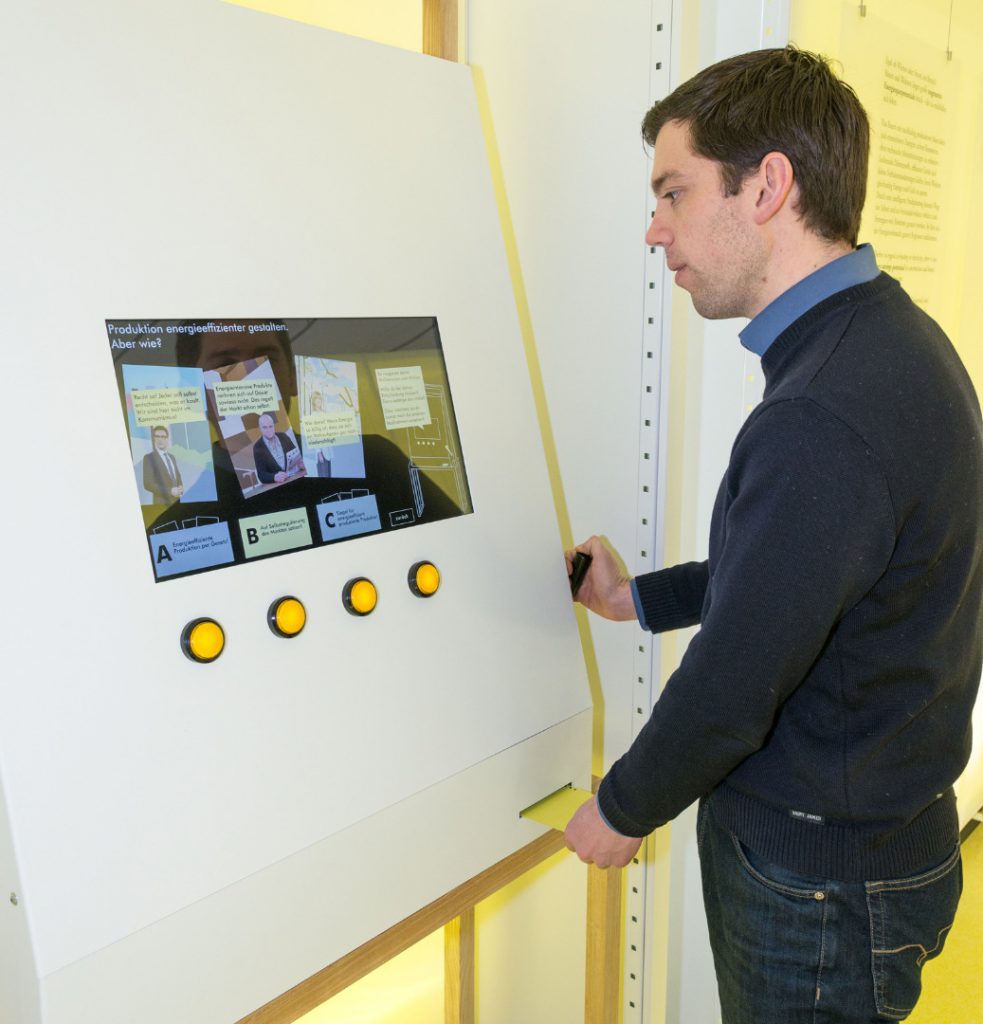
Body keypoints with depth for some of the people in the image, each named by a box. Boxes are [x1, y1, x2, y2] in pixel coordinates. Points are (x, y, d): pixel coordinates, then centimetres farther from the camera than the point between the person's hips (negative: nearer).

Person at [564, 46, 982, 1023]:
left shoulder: (823, 420, -31)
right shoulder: (888, 339, 3)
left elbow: (733, 685, -25)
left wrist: (623, 810, -8)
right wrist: (639, 598, 16)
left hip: (821, 879, -9)